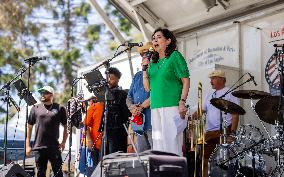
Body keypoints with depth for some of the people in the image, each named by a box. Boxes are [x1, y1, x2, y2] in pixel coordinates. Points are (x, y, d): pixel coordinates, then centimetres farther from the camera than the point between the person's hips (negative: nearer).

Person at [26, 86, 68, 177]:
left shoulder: (59, 108, 4)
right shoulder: (36, 108, 8)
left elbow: (66, 126, 9)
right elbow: (29, 127, 10)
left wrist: (63, 142, -1)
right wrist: (27, 145, 5)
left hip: (54, 147, -1)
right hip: (39, 147, 2)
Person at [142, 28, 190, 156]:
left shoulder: (175, 56, 1)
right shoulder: (153, 63, 18)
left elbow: (186, 81, -5)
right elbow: (148, 88, 17)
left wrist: (182, 102, -16)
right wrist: (145, 69, 4)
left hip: (172, 106, -7)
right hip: (155, 108, 7)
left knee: (171, 142, -10)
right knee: (158, 143, 6)